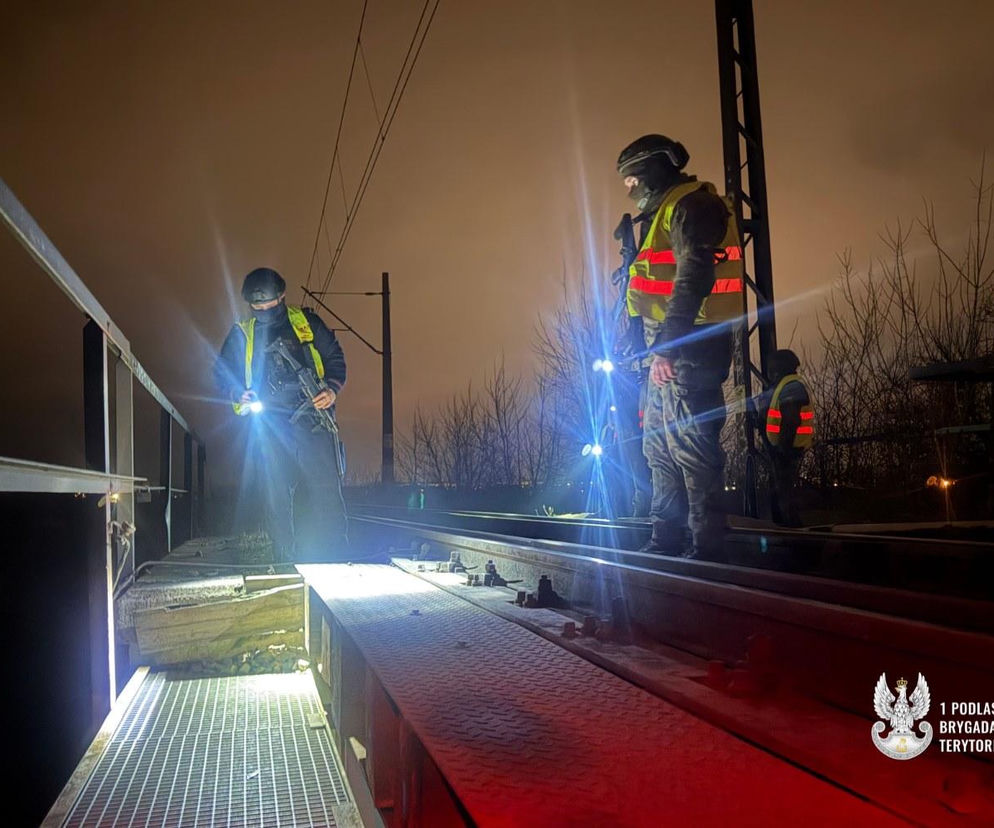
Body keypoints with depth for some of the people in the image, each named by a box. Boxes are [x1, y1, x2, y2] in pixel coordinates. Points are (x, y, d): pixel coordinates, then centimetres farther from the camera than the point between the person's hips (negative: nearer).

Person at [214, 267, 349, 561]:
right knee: (277, 500, 0)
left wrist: (333, 390, -5)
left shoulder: (306, 322, 11)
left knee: (327, 493, -8)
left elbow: (335, 358, 13)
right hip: (270, 426, 1)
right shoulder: (241, 334, 14)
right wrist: (238, 394, -3)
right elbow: (222, 375, 18)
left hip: (312, 421, -1)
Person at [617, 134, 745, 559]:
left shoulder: (691, 205, -9)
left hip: (691, 346, -11)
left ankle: (706, 548, -5)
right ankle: (666, 541, 21)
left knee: (691, 446, -10)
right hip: (669, 349, 11)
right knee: (659, 446, 13)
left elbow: (692, 280, -21)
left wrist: (667, 346, -26)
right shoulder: (665, 211, 23)